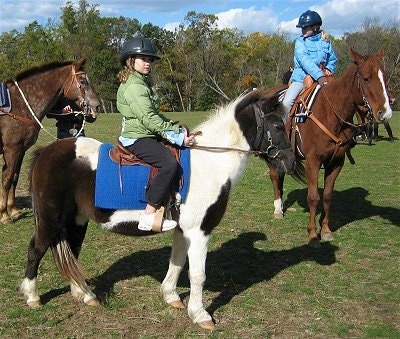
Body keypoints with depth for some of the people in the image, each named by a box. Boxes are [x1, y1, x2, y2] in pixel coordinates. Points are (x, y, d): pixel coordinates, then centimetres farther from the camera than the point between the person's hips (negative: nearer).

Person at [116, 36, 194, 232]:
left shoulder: (143, 83, 19)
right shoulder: (133, 86, -15)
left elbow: (156, 115, 22)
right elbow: (149, 119, -23)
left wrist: (177, 129, 9)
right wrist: (177, 136, -22)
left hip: (148, 135, 11)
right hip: (137, 138, -11)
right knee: (169, 163, -28)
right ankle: (149, 215, -25)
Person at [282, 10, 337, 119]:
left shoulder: (325, 42, 9)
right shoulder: (300, 41, 1)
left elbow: (333, 60, 20)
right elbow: (304, 61, -15)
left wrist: (329, 69, -4)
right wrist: (319, 75, -28)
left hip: (321, 78, 2)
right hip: (301, 78, -2)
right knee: (287, 103, -22)